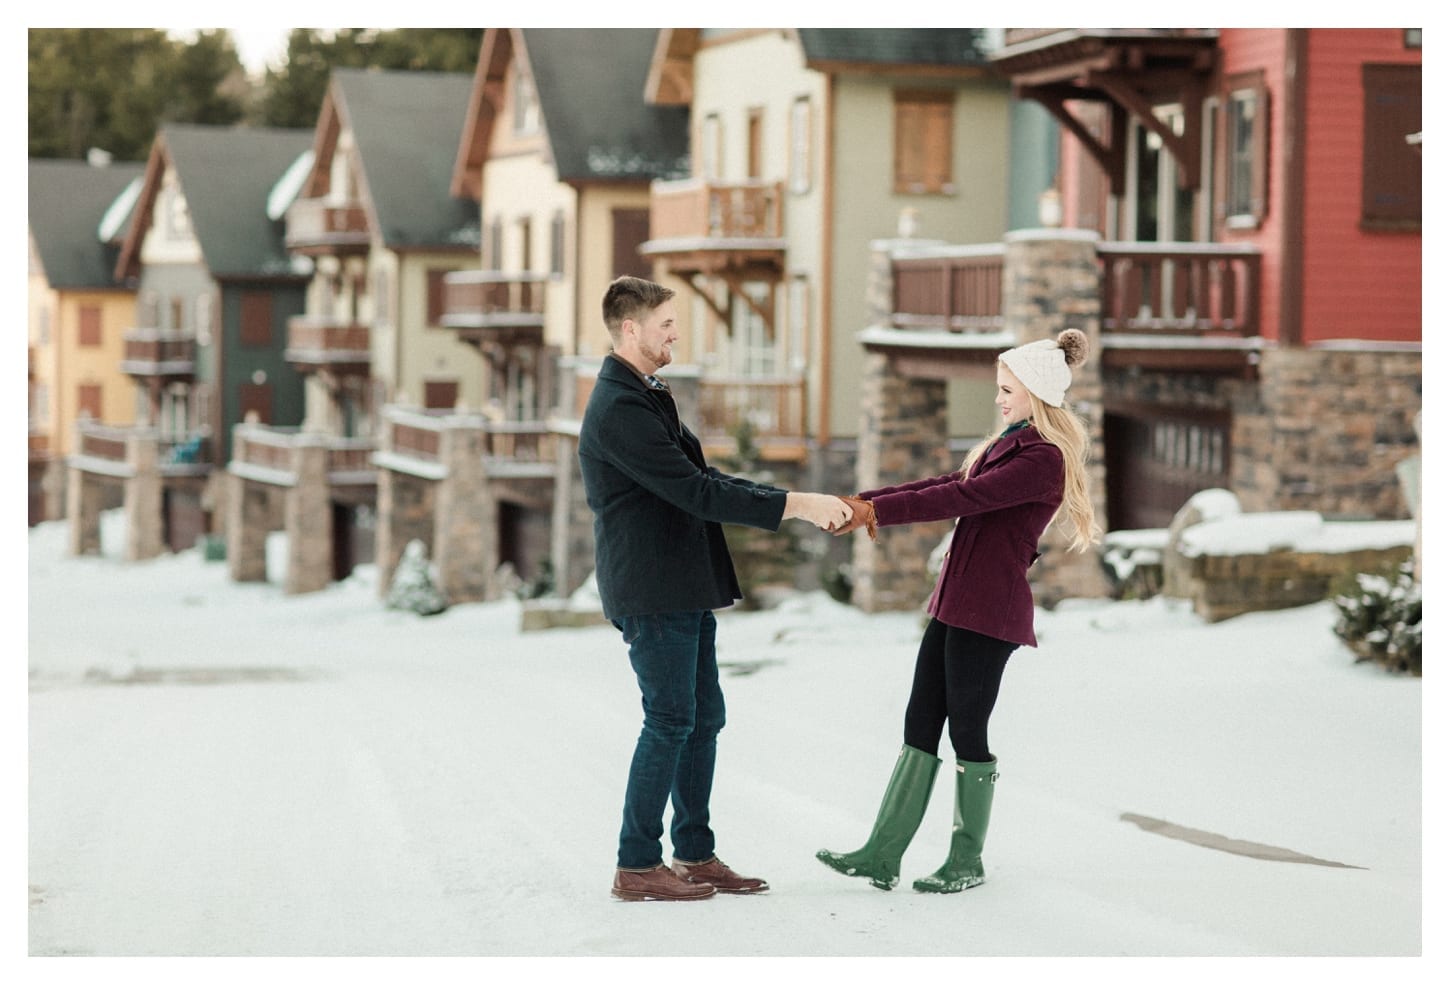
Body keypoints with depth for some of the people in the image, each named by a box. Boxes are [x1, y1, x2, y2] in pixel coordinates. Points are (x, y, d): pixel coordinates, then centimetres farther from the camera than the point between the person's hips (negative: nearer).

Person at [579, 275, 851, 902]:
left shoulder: (647, 398, 17)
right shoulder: (619, 409, -18)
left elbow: (700, 479, 17)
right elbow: (694, 491, -22)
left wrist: (802, 504, 7)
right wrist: (795, 505, -20)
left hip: (684, 591, 10)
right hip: (651, 592, -10)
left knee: (704, 719, 12)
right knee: (671, 721, -5)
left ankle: (694, 855, 19)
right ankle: (636, 867, 3)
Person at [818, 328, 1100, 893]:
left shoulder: (1044, 459, -14)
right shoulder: (1010, 445, 19)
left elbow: (962, 499, -20)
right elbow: (947, 484, 16)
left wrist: (877, 512, -19)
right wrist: (868, 501, 5)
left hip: (989, 613, -10)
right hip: (956, 604, 10)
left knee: (966, 730, -1)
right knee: (920, 724, 6)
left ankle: (967, 862, 12)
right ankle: (882, 856, 7)